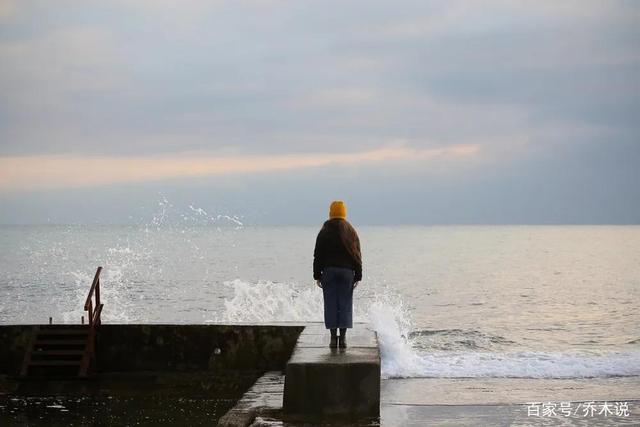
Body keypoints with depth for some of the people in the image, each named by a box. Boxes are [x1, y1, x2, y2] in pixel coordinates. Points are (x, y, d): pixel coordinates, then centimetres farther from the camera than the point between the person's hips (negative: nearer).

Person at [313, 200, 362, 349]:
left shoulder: (324, 232, 2)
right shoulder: (351, 231, 4)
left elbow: (318, 255, 1)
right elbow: (357, 255, 3)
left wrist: (317, 276, 6)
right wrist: (358, 276, 7)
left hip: (328, 270, -1)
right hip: (347, 271, 1)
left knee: (331, 304, 2)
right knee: (345, 304, 3)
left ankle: (333, 337, -2)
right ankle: (343, 337, -1)